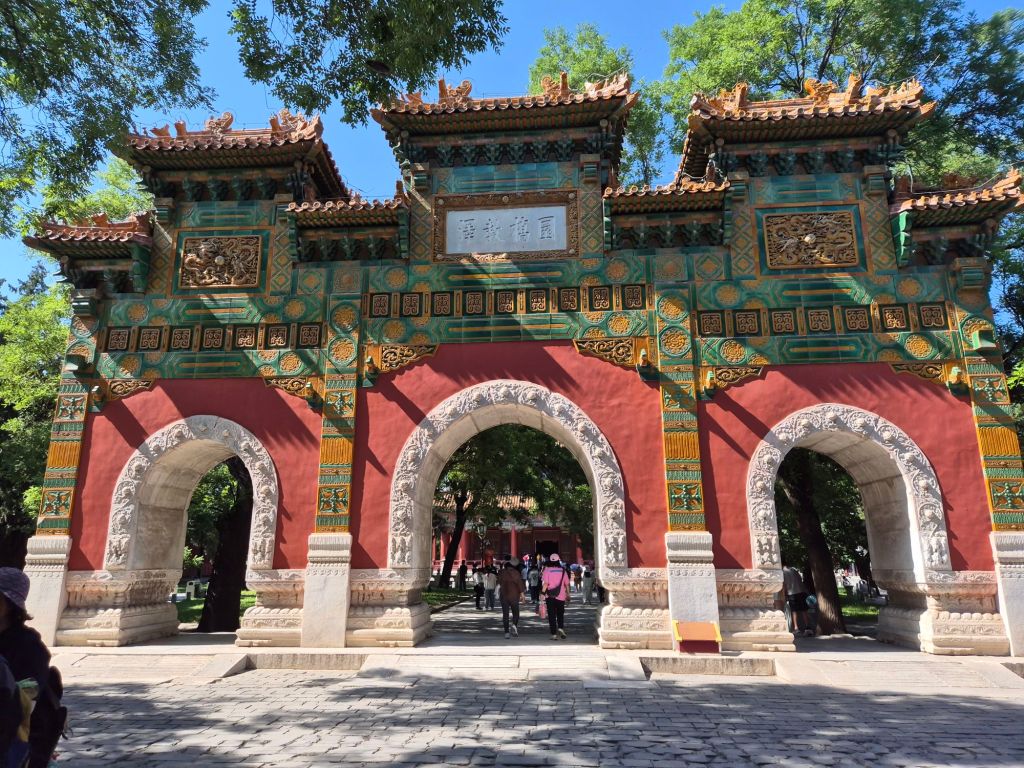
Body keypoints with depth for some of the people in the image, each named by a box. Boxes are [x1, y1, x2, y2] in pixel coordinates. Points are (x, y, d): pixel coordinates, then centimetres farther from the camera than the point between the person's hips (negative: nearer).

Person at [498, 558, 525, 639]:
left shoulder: (502, 572, 0)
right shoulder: (516, 573, -7)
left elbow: (499, 582, 11)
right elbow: (519, 583, -11)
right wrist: (521, 593, -2)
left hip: (504, 595, 2)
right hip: (514, 596, -2)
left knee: (505, 614, 7)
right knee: (515, 612, 11)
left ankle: (506, 632, 1)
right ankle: (514, 624, -16)